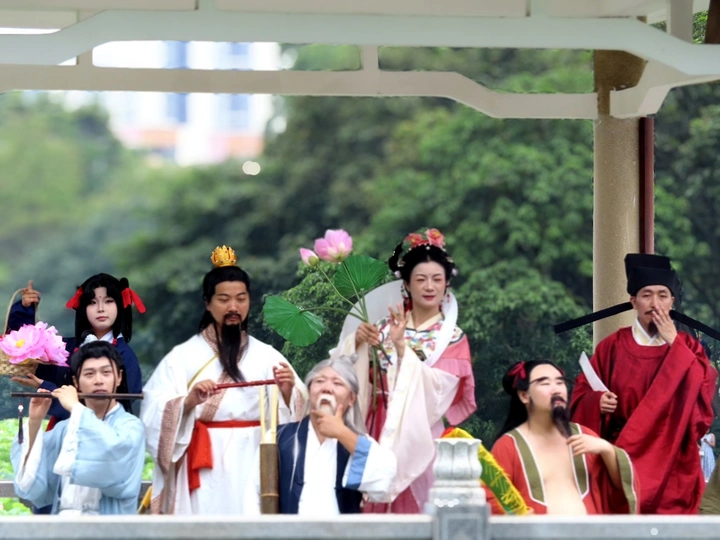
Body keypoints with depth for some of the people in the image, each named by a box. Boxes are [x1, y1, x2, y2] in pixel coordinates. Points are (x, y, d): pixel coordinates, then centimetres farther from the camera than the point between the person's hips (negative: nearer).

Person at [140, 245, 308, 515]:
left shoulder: (267, 356, 9)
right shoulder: (183, 357, 2)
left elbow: (295, 412, 3)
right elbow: (156, 414, -8)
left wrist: (288, 392, -17)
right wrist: (189, 401, -25)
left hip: (256, 468, 2)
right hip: (205, 473, -2)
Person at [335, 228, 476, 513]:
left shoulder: (453, 339, 1)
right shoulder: (387, 327, 8)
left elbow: (436, 390, -14)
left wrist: (402, 347, -22)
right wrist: (357, 344, -17)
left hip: (420, 441, -2)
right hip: (379, 436, 3)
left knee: (414, 508, -4)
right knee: (377, 510, 1)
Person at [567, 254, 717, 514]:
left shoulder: (688, 347, 8)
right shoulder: (613, 346, 4)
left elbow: (703, 392, -8)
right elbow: (582, 394, 4)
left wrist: (673, 343, -9)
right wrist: (597, 401, -18)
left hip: (672, 460, 1)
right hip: (623, 456, -1)